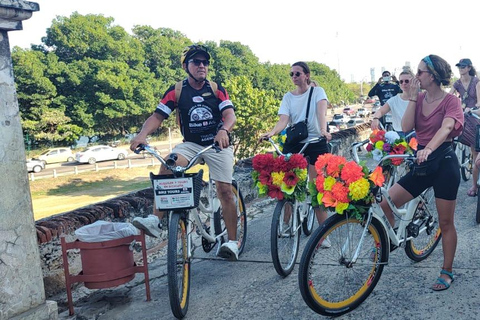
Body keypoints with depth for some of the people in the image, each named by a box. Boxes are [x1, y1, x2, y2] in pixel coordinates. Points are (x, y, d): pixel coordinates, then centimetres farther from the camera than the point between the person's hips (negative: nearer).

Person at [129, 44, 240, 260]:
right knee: (167, 166, -28)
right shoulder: (176, 92, -3)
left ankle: (232, 241, 1)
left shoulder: (217, 89, -3)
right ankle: (155, 220, -24)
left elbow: (230, 115, -16)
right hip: (191, 144, 1)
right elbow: (157, 116, -10)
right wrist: (142, 134, -30)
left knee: (225, 190, -9)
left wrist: (224, 130, -40)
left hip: (218, 144, 0)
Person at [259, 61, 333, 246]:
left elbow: (321, 111, -17)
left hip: (315, 142, -2)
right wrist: (271, 132, -28)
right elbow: (283, 120, -7)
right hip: (293, 143, 3)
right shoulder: (288, 97, 8)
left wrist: (323, 130, -37)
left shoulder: (317, 91, 2)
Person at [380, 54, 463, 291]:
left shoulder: (450, 101, -8)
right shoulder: (419, 99, 7)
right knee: (385, 204, -7)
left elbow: (446, 127, -28)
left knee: (445, 222, 5)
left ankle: (447, 272, 21)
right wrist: (412, 97, -9)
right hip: (422, 161, 5)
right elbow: (406, 127, -6)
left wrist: (428, 149, -46)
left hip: (444, 162, -5)